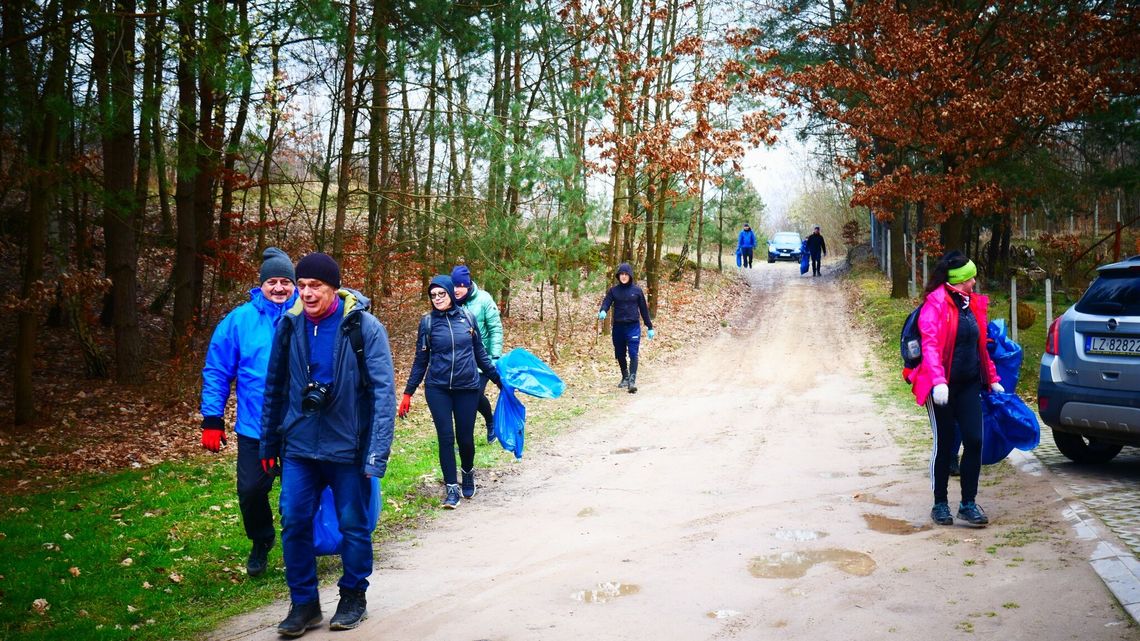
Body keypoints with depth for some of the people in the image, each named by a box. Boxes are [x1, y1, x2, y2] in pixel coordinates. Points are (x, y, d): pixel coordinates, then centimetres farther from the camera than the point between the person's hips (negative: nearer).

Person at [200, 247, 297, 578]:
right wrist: (212, 420, -2)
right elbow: (216, 371, 2)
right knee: (251, 491, 6)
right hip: (254, 427, 1)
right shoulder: (240, 320, -3)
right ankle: (261, 543, 33)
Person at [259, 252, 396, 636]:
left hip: (348, 447, -3)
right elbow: (275, 388, 9)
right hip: (299, 447, 3)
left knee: (354, 526, 9)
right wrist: (269, 443, 13)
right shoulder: (289, 325, -1)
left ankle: (353, 598, 29)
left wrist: (377, 452, -20)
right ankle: (304, 603, 20)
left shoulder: (364, 327, -13)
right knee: (294, 524, 3)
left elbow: (384, 392, -15)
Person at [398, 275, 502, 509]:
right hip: (438, 389, 0)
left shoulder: (468, 317, 2)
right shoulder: (427, 322, 0)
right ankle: (451, 488, 8)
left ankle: (468, 472, 34)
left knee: (465, 438, 4)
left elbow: (480, 353, 12)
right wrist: (408, 393, 3)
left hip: (467, 388, 1)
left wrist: (498, 379, 13)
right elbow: (421, 360, 5)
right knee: (446, 437, -3)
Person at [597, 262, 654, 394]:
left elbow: (644, 309, 7)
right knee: (620, 355, 12)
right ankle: (625, 377, 31)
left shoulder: (636, 290, 3)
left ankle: (632, 380, -17)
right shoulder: (613, 290, 5)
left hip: (633, 326, -2)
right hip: (618, 326, 2)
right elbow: (606, 302, -8)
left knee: (633, 354, -13)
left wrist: (650, 327, 8)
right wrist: (602, 311, -32)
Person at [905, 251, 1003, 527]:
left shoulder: (973, 303, 12)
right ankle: (940, 504, 17)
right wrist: (938, 381, -31)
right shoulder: (935, 303, -12)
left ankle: (968, 503, 11)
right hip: (943, 387, -6)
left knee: (974, 441, 0)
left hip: (969, 384, 6)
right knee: (944, 444, 3)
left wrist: (992, 379, 22)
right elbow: (930, 345, -20)